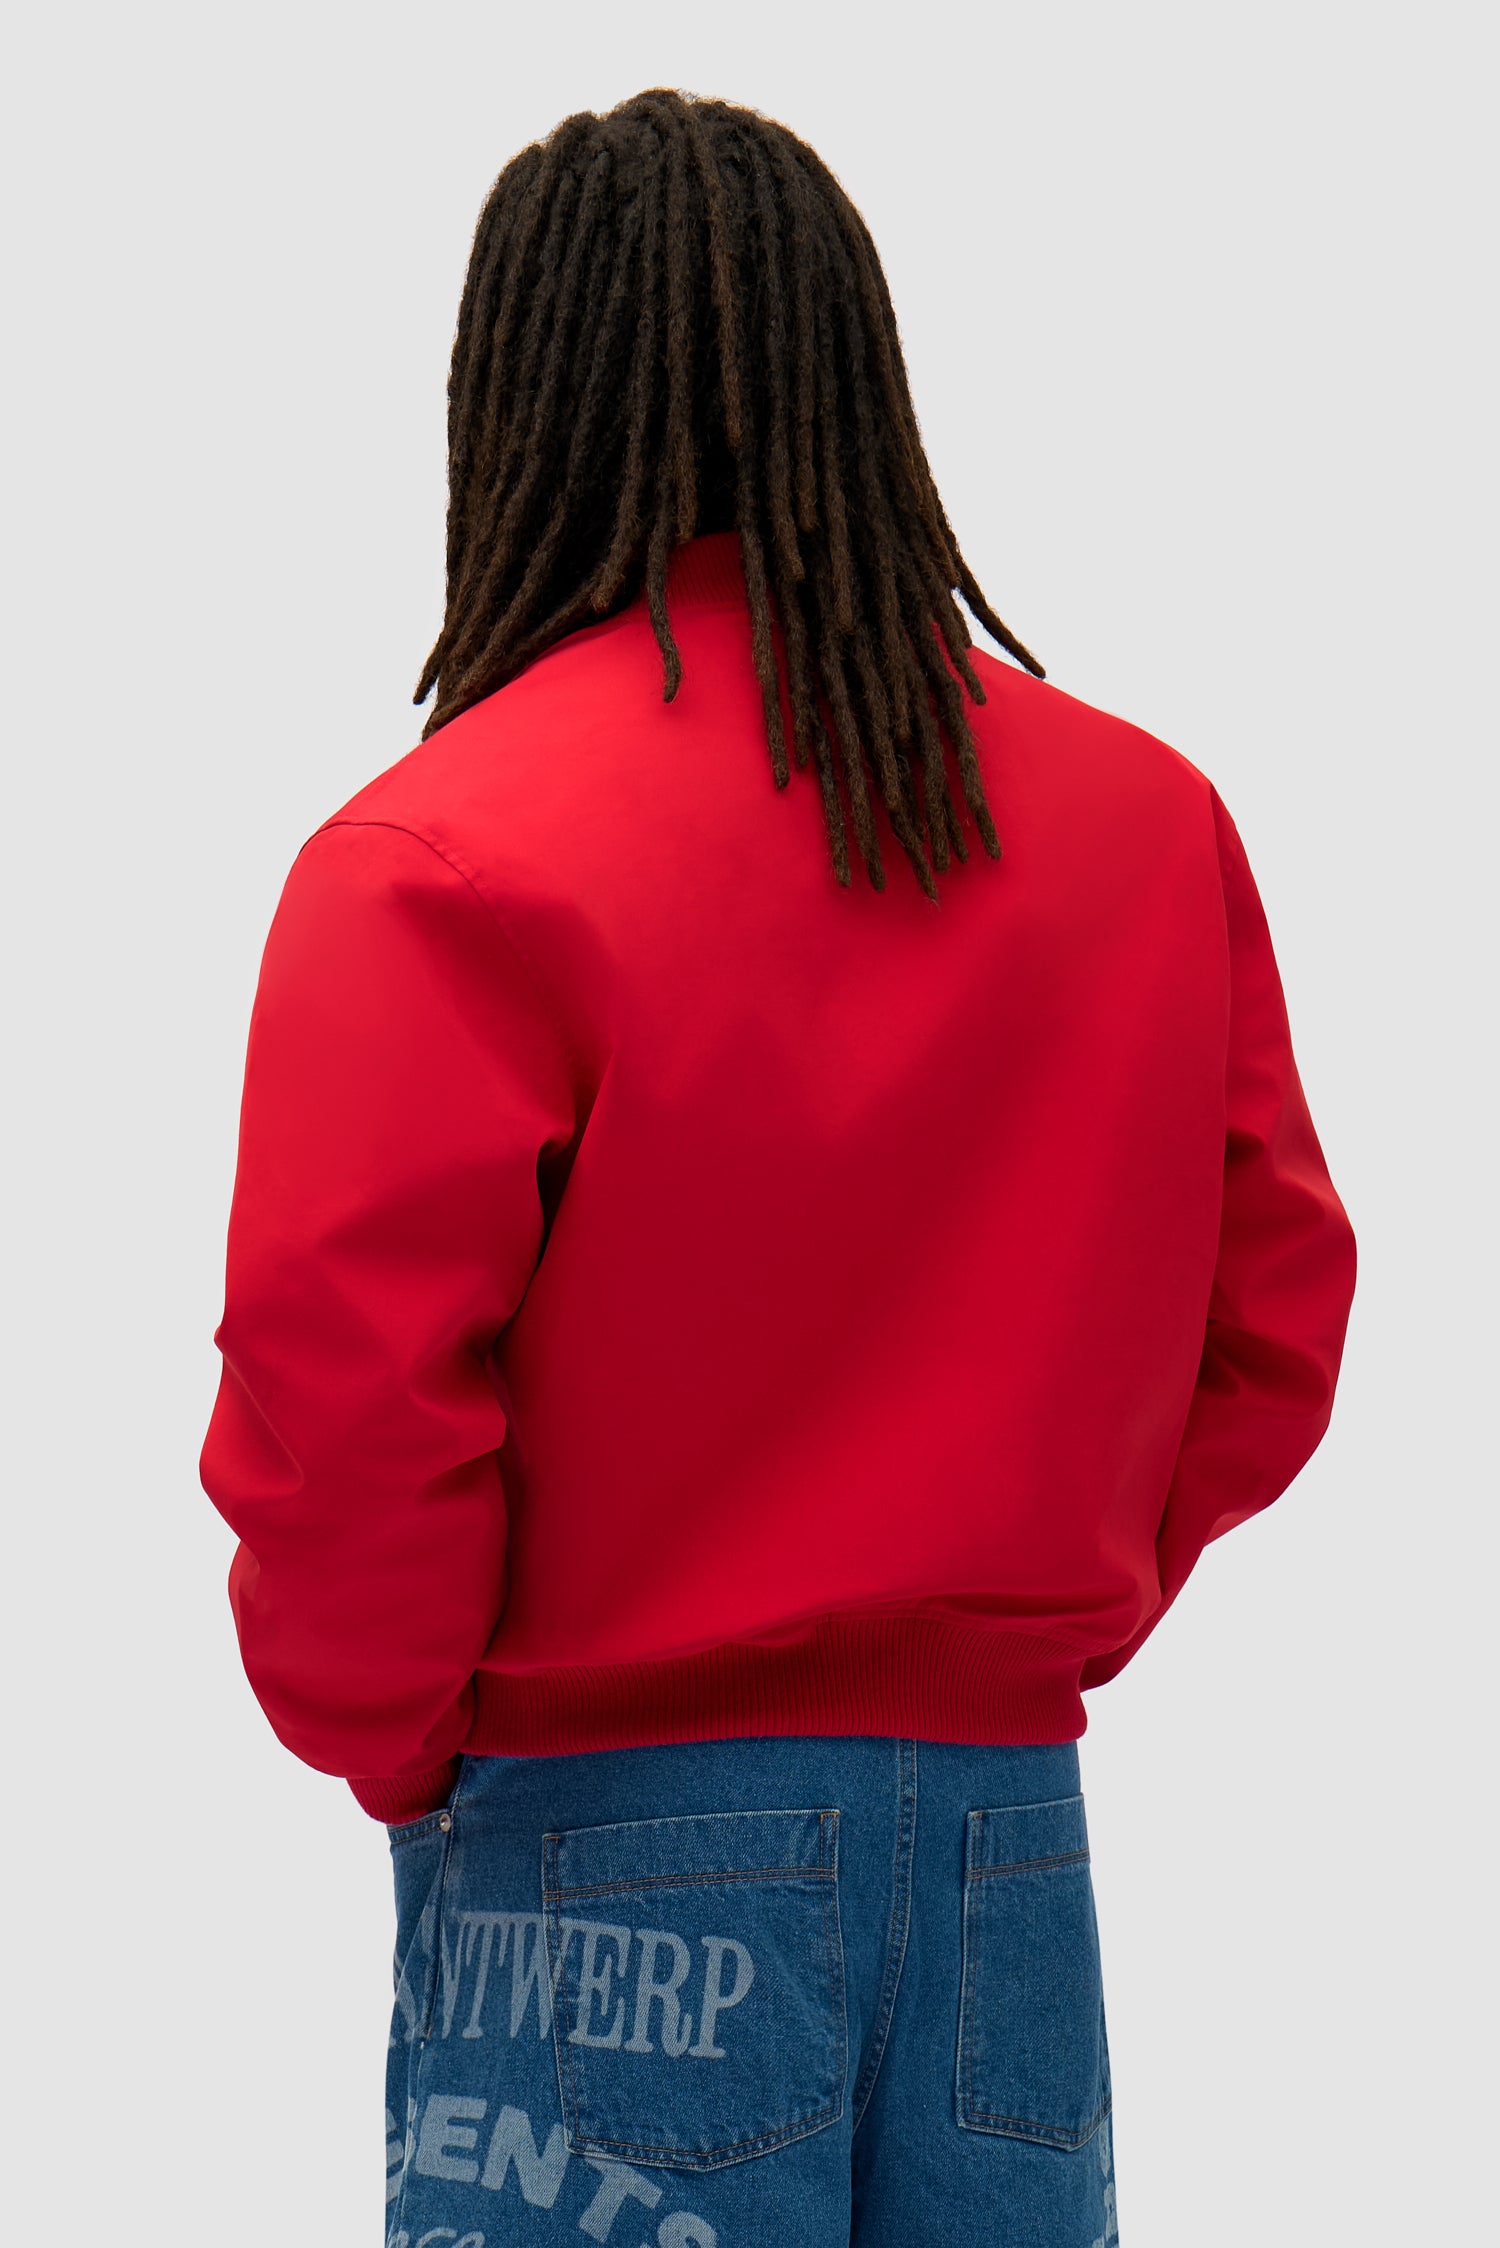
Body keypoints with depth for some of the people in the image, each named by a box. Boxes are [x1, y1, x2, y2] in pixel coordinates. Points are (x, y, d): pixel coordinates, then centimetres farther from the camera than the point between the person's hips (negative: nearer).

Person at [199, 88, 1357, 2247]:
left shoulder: (438, 863, -14)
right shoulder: (1154, 818, 2)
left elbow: (337, 1407, -17)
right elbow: (1272, 1317, 7)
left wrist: (393, 1738, 0)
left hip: (610, 1841, -4)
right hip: (1009, 1821, 5)